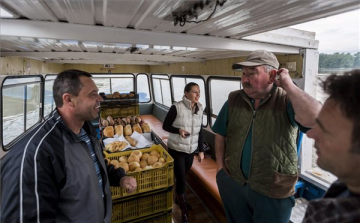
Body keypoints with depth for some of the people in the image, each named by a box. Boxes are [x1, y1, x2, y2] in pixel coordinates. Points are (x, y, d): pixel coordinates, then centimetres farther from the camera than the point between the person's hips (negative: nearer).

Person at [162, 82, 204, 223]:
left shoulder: (199, 109, -2)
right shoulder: (176, 107, -18)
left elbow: (199, 131, 6)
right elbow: (165, 126, -9)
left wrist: (201, 150, 7)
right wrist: (179, 130, -27)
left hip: (191, 150, 5)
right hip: (176, 150, -4)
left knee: (183, 177, 20)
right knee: (181, 180, 2)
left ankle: (179, 198, 47)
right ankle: (184, 210, 25)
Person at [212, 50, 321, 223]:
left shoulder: (287, 101, -13)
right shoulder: (233, 100, -2)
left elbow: (315, 119, -33)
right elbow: (220, 135, 5)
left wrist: (288, 84, -27)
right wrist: (220, 166, 1)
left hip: (273, 191, -3)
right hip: (232, 183, 4)